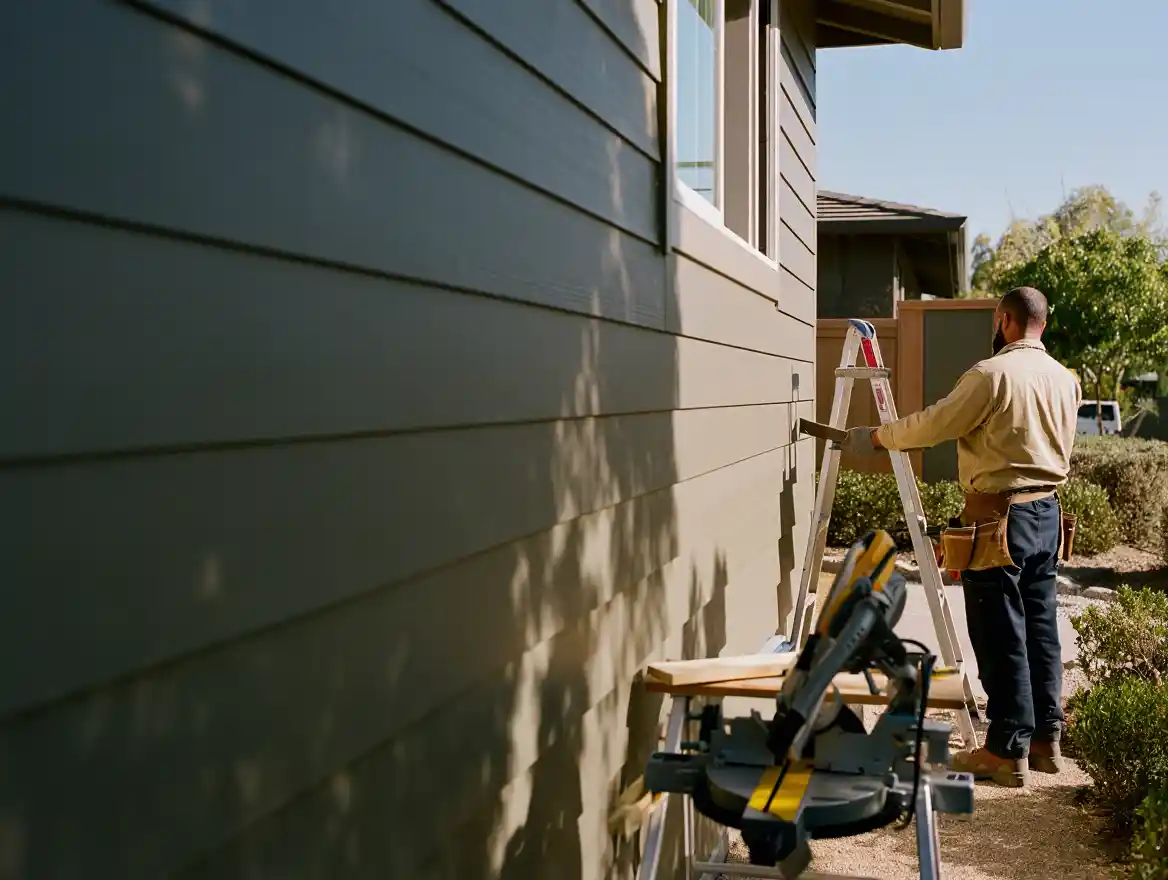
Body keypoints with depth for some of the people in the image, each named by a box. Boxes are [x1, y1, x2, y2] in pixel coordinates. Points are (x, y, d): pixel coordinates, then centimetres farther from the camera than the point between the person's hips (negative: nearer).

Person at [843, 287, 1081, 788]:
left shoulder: (992, 374, -15)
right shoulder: (1066, 380, 9)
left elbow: (934, 425, -13)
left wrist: (878, 436, 0)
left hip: (999, 515, -8)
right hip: (1047, 511, 8)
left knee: (1001, 636, -2)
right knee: (1040, 627, 14)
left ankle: (1008, 751, 4)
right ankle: (1045, 737, 22)